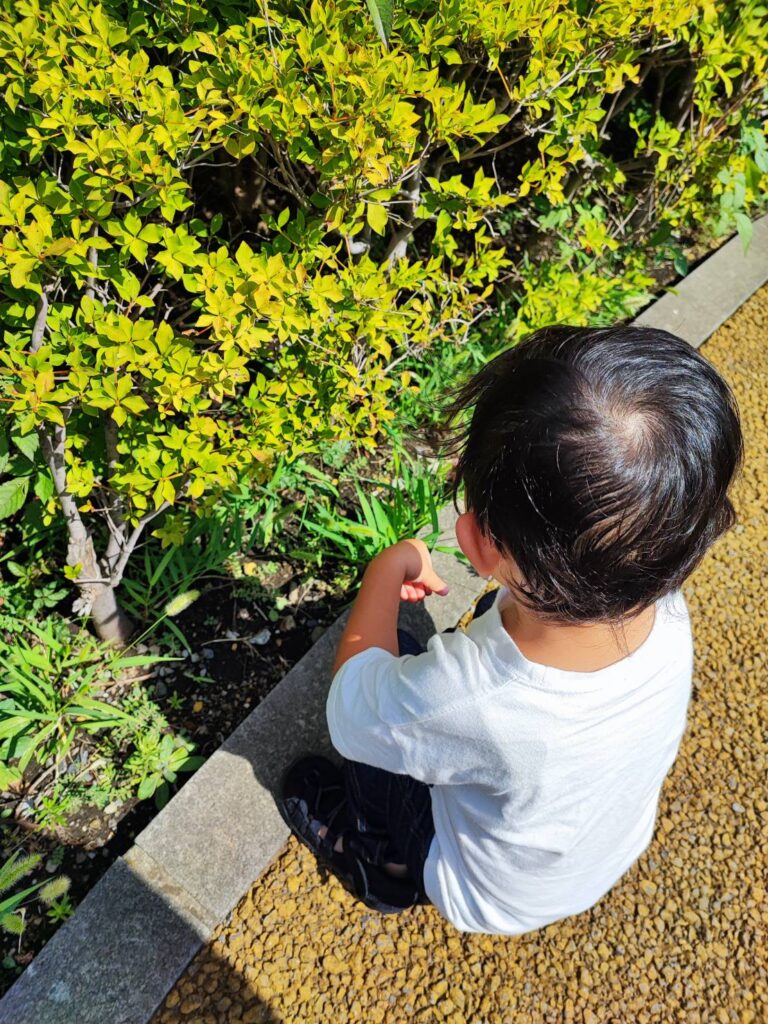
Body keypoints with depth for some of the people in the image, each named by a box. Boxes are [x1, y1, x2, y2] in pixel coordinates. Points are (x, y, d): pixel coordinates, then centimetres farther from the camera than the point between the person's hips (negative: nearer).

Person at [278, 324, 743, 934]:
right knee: (502, 610, 10)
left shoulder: (461, 701, -47)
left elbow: (350, 708, -22)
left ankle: (387, 863, 25)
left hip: (494, 901, -4)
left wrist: (389, 568, -13)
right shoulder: (665, 612, -32)